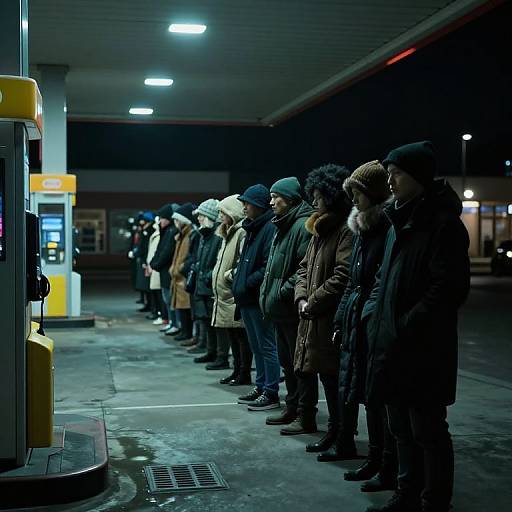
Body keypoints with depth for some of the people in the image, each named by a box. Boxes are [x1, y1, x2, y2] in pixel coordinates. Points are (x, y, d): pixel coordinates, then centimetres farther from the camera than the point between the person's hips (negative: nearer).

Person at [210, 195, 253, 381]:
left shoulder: (242, 232, -13)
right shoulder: (228, 233, 19)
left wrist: (230, 274, -14)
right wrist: (217, 274, 14)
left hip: (236, 296, -10)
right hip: (225, 295, 10)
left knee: (241, 335, -3)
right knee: (232, 336, 13)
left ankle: (244, 374, 4)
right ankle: (237, 371, 21)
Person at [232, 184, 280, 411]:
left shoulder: (270, 228, -16)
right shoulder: (253, 228, 15)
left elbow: (268, 267, -23)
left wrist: (247, 283, -18)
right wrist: (238, 279, 9)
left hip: (259, 298, -10)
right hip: (247, 299, 10)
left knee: (267, 346, -2)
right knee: (256, 346, 17)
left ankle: (271, 393, 4)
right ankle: (261, 387, 27)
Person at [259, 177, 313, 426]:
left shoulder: (303, 225, -15)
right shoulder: (283, 225, 16)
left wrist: (285, 291, -21)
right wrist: (268, 294, 12)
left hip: (291, 309, -10)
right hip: (278, 307, 10)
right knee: (287, 360, 16)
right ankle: (292, 407, 26)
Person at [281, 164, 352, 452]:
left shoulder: (347, 231, -15)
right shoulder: (320, 230, 16)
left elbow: (342, 277, -23)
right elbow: (305, 267, 19)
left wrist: (313, 302, -15)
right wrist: (302, 297, 2)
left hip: (331, 318, -10)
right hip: (311, 316, 10)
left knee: (331, 377, -4)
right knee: (305, 369, 19)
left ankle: (338, 435, 7)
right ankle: (306, 419, 35)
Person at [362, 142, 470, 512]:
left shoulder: (443, 223, -13)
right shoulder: (400, 221, 14)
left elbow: (449, 287, -20)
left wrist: (407, 326, -19)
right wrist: (372, 312, 7)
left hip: (424, 350, -9)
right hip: (393, 345, 9)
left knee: (427, 431, 2)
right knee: (402, 427, 17)